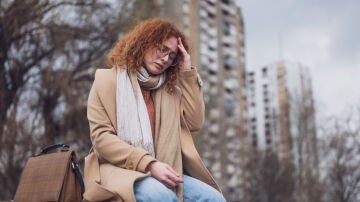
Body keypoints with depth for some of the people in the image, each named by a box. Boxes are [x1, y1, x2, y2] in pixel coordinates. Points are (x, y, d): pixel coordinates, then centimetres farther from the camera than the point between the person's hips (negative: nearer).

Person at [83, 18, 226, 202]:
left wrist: (187, 72, 7)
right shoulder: (107, 80, 4)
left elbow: (195, 122, 8)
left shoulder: (169, 87, 19)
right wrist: (149, 164, -19)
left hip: (161, 172, 5)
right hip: (119, 170, -4)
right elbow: (101, 137, -7)